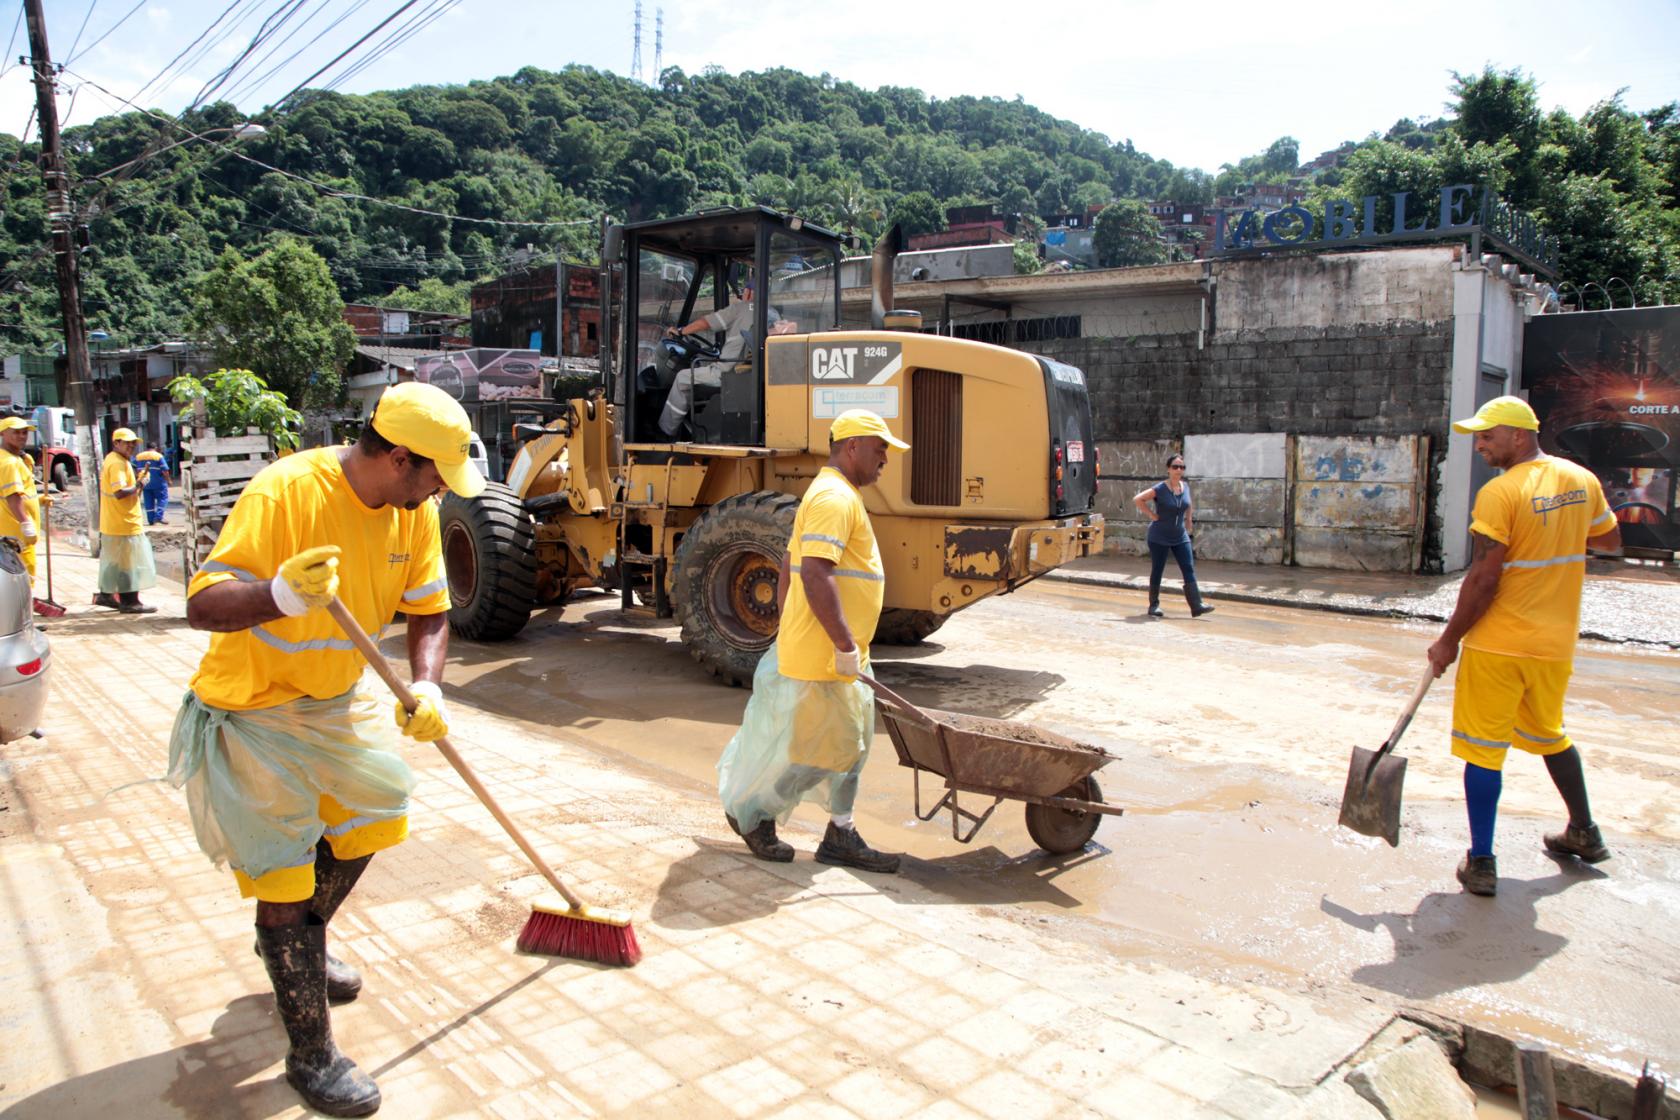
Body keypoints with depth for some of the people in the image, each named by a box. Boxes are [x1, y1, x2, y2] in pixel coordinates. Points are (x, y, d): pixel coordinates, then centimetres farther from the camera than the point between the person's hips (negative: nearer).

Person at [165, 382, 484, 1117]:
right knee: (283, 875, -2)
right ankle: (311, 1056, 11)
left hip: (335, 700, 7)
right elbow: (202, 605, -30)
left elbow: (428, 612, -3)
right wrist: (281, 594, -50)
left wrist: (426, 686, -20)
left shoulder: (413, 511, -8)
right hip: (252, 709, -7)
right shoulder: (283, 492, -28)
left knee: (369, 812, 20)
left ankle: (302, 947, 48)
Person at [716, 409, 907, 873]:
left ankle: (841, 836, 20)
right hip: (821, 657, -11)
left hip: (835, 655, 11)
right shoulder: (835, 498, -17)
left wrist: (787, 627, 25)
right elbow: (816, 574, -28)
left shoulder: (833, 495, 17)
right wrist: (845, 646, -27)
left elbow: (792, 564, 22)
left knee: (847, 741, 13)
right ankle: (751, 813, 20)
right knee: (809, 746, 1)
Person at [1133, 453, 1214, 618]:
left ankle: (1196, 606, -6)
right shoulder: (1160, 489, -14)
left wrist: (1189, 521, 17)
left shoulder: (1186, 486, 3)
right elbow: (1137, 499, -16)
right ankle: (1154, 606, 16)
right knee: (1157, 572, 5)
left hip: (1180, 537, 5)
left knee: (1189, 570, -3)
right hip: (1159, 538, -5)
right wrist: (1151, 515, -16)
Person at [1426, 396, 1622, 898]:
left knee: (1483, 749, 1)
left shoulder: (1500, 494, -17)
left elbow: (1483, 580, -19)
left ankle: (1481, 863, 5)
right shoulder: (1583, 481, 4)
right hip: (1556, 642, 7)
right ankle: (1585, 833, 40)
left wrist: (1449, 641, -11)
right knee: (1550, 735, 26)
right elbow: (1610, 541, 20)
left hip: (1499, 644, -7)